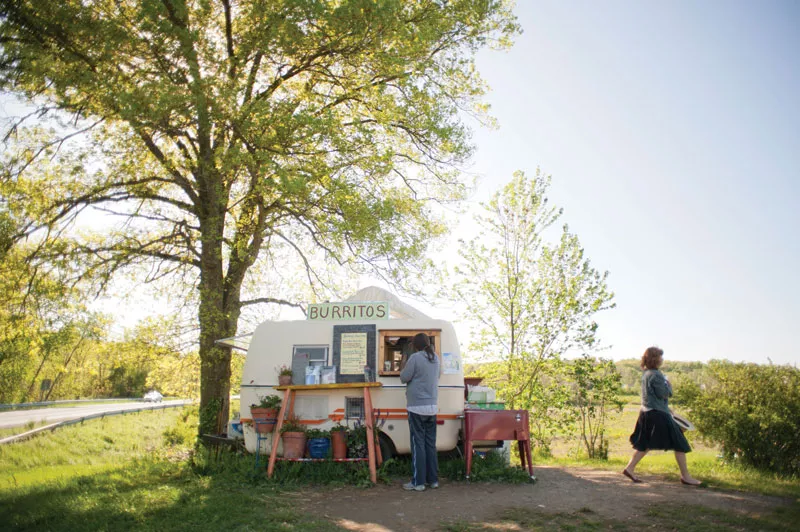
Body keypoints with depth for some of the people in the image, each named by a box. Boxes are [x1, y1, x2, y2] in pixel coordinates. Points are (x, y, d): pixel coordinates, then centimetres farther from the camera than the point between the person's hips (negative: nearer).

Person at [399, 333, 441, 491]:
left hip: (417, 407, -7)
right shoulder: (436, 359, 10)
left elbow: (404, 378, -11)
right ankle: (433, 480, 18)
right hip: (432, 407, 7)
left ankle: (418, 482, 2)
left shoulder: (415, 357, -13)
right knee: (431, 444, 13)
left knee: (418, 444, -2)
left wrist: (403, 369, 8)